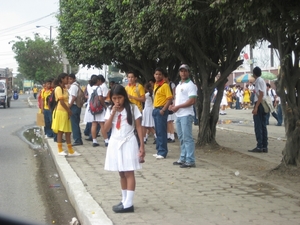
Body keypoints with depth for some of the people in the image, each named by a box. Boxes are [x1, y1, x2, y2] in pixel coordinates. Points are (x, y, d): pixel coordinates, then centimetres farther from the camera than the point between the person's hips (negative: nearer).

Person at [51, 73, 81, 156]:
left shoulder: (65, 89, 16)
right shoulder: (58, 88, -11)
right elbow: (61, 102, -15)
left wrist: (69, 111, 3)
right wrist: (69, 111, -11)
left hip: (66, 112, 8)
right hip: (60, 112, -8)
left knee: (68, 132, 8)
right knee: (60, 131, -1)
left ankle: (71, 151, 11)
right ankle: (60, 150, 5)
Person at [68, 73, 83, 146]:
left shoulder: (73, 86, -14)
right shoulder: (77, 85, 17)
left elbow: (74, 98, -20)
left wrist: (68, 106, -16)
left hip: (73, 106, -10)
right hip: (77, 106, 10)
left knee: (74, 124, -6)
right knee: (76, 124, 15)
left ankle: (77, 140, -5)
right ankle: (79, 140, 19)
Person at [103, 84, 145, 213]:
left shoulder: (132, 108, -5)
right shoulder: (110, 110, 4)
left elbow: (138, 127, -3)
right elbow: (105, 129, -4)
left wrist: (142, 146, -9)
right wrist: (113, 112, -11)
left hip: (128, 143, -4)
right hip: (115, 143, 4)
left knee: (129, 173, -5)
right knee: (121, 174, 11)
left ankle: (129, 204, -6)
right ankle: (124, 201, 18)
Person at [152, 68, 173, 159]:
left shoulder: (165, 85, -11)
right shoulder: (155, 85, 14)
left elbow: (170, 98, -15)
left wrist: (163, 110, -20)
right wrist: (154, 108, 14)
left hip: (161, 110, -8)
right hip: (155, 109, 8)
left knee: (161, 131, -7)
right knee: (157, 131, 11)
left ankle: (162, 152, -4)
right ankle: (159, 150, 18)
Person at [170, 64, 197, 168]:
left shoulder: (190, 85, -10)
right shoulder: (179, 85, 17)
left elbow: (192, 101, -18)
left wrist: (178, 107, -16)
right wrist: (173, 105, 4)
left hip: (186, 115, -9)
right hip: (178, 115, 9)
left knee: (187, 138, -8)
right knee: (181, 138, 14)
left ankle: (190, 161, -6)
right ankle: (183, 159, 22)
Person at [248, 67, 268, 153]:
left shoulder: (258, 81, -12)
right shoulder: (262, 81, 17)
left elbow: (261, 95, -18)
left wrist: (256, 107, -20)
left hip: (259, 105, -9)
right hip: (264, 105, 9)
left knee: (258, 126, -7)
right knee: (263, 126, 9)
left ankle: (259, 146, -9)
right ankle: (264, 146, 10)